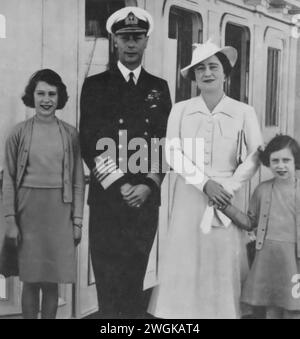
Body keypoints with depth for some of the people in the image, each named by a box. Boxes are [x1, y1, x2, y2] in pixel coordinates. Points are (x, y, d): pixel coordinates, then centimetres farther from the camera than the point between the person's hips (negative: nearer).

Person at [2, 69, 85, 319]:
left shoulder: (70, 134, 2)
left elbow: (78, 181, 3)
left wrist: (77, 220, 0)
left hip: (60, 213, 1)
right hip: (28, 211, 0)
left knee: (52, 283, 6)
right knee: (30, 281, 5)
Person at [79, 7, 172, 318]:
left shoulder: (159, 88, 12)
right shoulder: (95, 85, 4)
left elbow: (165, 142, 8)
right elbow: (90, 144, -3)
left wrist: (147, 185, -5)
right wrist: (120, 186, -10)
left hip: (146, 198, 2)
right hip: (106, 198, -2)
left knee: (136, 279, 7)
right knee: (108, 283, -1)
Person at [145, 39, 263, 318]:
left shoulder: (243, 112, 3)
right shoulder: (180, 110, 4)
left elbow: (255, 156, -1)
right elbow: (172, 152, -4)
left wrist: (228, 187, -11)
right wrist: (204, 184, -14)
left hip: (224, 199, 0)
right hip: (186, 198, 0)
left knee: (222, 271, 3)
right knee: (182, 267, 1)